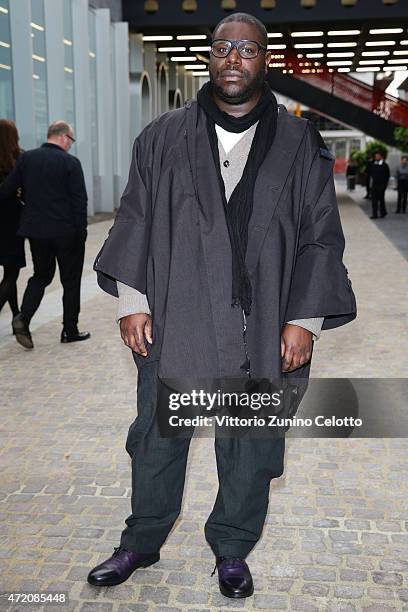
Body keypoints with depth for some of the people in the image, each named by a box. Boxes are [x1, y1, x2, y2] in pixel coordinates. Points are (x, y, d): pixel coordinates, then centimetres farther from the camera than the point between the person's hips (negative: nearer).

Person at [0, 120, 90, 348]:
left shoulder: (26, 158, 2)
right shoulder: (70, 162, -10)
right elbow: (80, 199, -11)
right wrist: (81, 230, -3)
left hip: (35, 230, 4)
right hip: (66, 231, -4)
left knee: (41, 275, 19)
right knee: (71, 280, 9)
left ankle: (23, 317, -1)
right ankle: (70, 330, 15)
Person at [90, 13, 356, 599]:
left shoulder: (300, 145, 2)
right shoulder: (164, 137, 5)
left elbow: (321, 236, 1)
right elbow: (136, 219, 5)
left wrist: (305, 319, -6)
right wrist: (133, 301, -2)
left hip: (261, 330, 0)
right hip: (173, 321, 1)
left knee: (250, 449, 12)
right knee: (157, 438, 13)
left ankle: (232, 550, 35)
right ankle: (142, 543, 36)